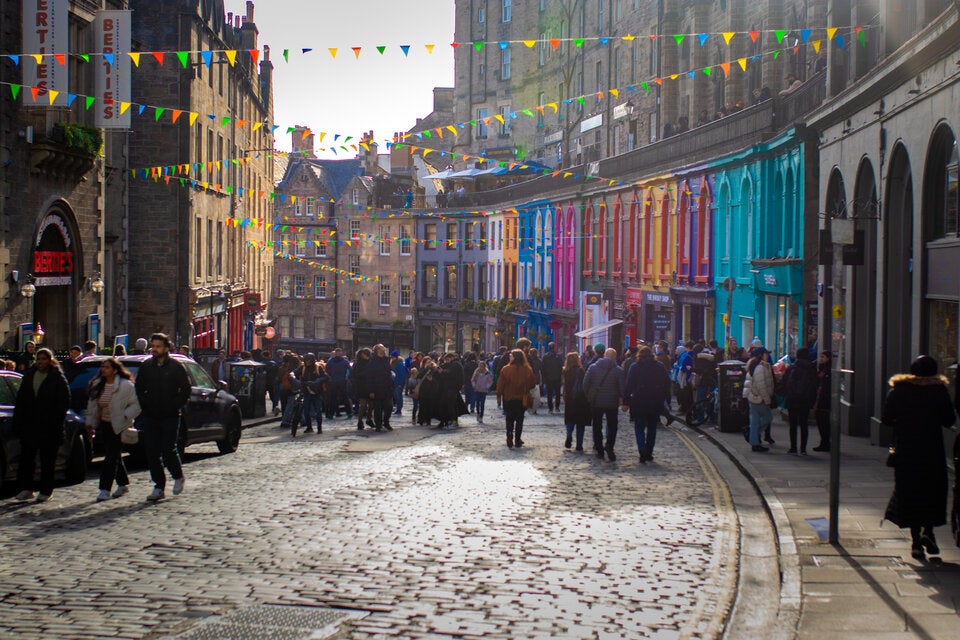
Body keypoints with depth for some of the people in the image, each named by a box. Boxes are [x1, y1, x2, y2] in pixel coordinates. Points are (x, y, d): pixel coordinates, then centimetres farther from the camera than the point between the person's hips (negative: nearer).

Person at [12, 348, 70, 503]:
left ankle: (45, 491, 11)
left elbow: (64, 402, -6)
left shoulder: (57, 378, -3)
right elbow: (20, 400, 13)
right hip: (29, 425, 5)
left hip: (49, 427, -5)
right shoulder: (29, 375, 11)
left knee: (47, 461, 3)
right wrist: (17, 422, 4)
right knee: (26, 458, 5)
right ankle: (26, 489, 13)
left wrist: (55, 422, -14)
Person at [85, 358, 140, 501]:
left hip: (119, 427, -7)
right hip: (104, 425, 7)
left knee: (112, 457, -10)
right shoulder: (97, 385, 8)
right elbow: (92, 406, 14)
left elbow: (136, 405, -10)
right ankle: (123, 484, 28)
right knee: (114, 456, 13)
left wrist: (124, 417, -18)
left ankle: (105, 489, -12)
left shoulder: (126, 386, -11)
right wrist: (90, 423, 9)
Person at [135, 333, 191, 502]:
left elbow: (185, 390, -2)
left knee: (168, 450, -9)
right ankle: (159, 487, 10)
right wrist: (145, 405, 5)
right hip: (151, 417, 4)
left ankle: (178, 477, 17)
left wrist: (174, 406, -8)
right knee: (152, 452, 2)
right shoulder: (146, 367, 8)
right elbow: (139, 389, 17)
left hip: (170, 417, -4)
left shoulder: (175, 367, -3)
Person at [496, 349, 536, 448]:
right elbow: (532, 383, 1)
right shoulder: (527, 370, -8)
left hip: (508, 399, -1)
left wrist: (499, 396, 1)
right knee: (519, 420, 13)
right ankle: (518, 441, 13)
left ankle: (509, 441, 0)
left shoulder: (506, 369, -12)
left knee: (509, 420, 9)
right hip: (522, 399, 1)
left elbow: (500, 384, -9)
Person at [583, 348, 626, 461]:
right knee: (612, 426, 9)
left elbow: (585, 383, -3)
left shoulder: (593, 367, -1)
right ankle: (609, 446, -14)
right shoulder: (618, 370, -6)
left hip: (595, 402, 2)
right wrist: (621, 398, 4)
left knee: (597, 426, 12)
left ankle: (599, 450, 10)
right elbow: (622, 387, -10)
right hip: (612, 403, -1)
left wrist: (587, 396, 8)